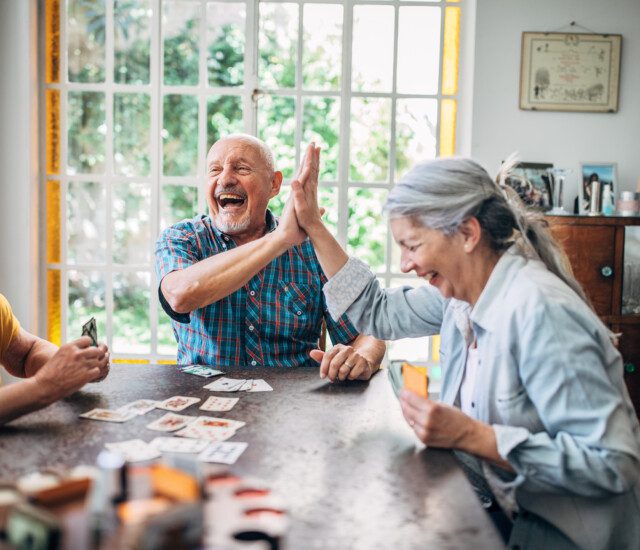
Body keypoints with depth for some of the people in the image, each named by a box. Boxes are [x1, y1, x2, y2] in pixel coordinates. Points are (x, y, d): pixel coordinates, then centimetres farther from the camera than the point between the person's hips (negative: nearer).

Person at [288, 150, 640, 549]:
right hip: (503, 513, 7)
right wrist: (314, 227, 11)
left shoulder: (539, 312, -26)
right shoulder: (461, 291, -1)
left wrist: (471, 436, -29)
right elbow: (377, 313, 15)